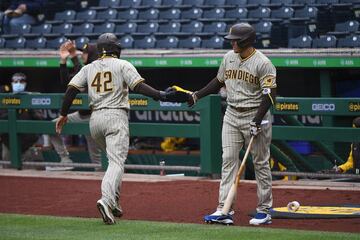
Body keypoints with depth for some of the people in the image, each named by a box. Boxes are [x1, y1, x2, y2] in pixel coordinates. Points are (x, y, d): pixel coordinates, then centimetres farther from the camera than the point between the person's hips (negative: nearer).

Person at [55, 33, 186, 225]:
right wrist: (160, 96, -15)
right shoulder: (123, 65, 2)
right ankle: (107, 200, -35)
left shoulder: (89, 68, 14)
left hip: (95, 119, 5)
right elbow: (138, 86, -12)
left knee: (114, 158, 22)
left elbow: (71, 89, 6)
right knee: (116, 161, -13)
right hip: (116, 116, -5)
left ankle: (114, 202, 15)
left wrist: (63, 114, 13)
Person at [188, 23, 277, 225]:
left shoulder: (263, 63, -14)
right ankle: (224, 210, -5)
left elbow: (270, 94, -16)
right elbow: (219, 81, 21)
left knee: (261, 163, 2)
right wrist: (198, 95, 14)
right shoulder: (229, 57, 6)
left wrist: (258, 119, -23)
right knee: (228, 161, -2)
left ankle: (264, 210, 10)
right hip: (232, 116, 6)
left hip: (255, 116, -6)